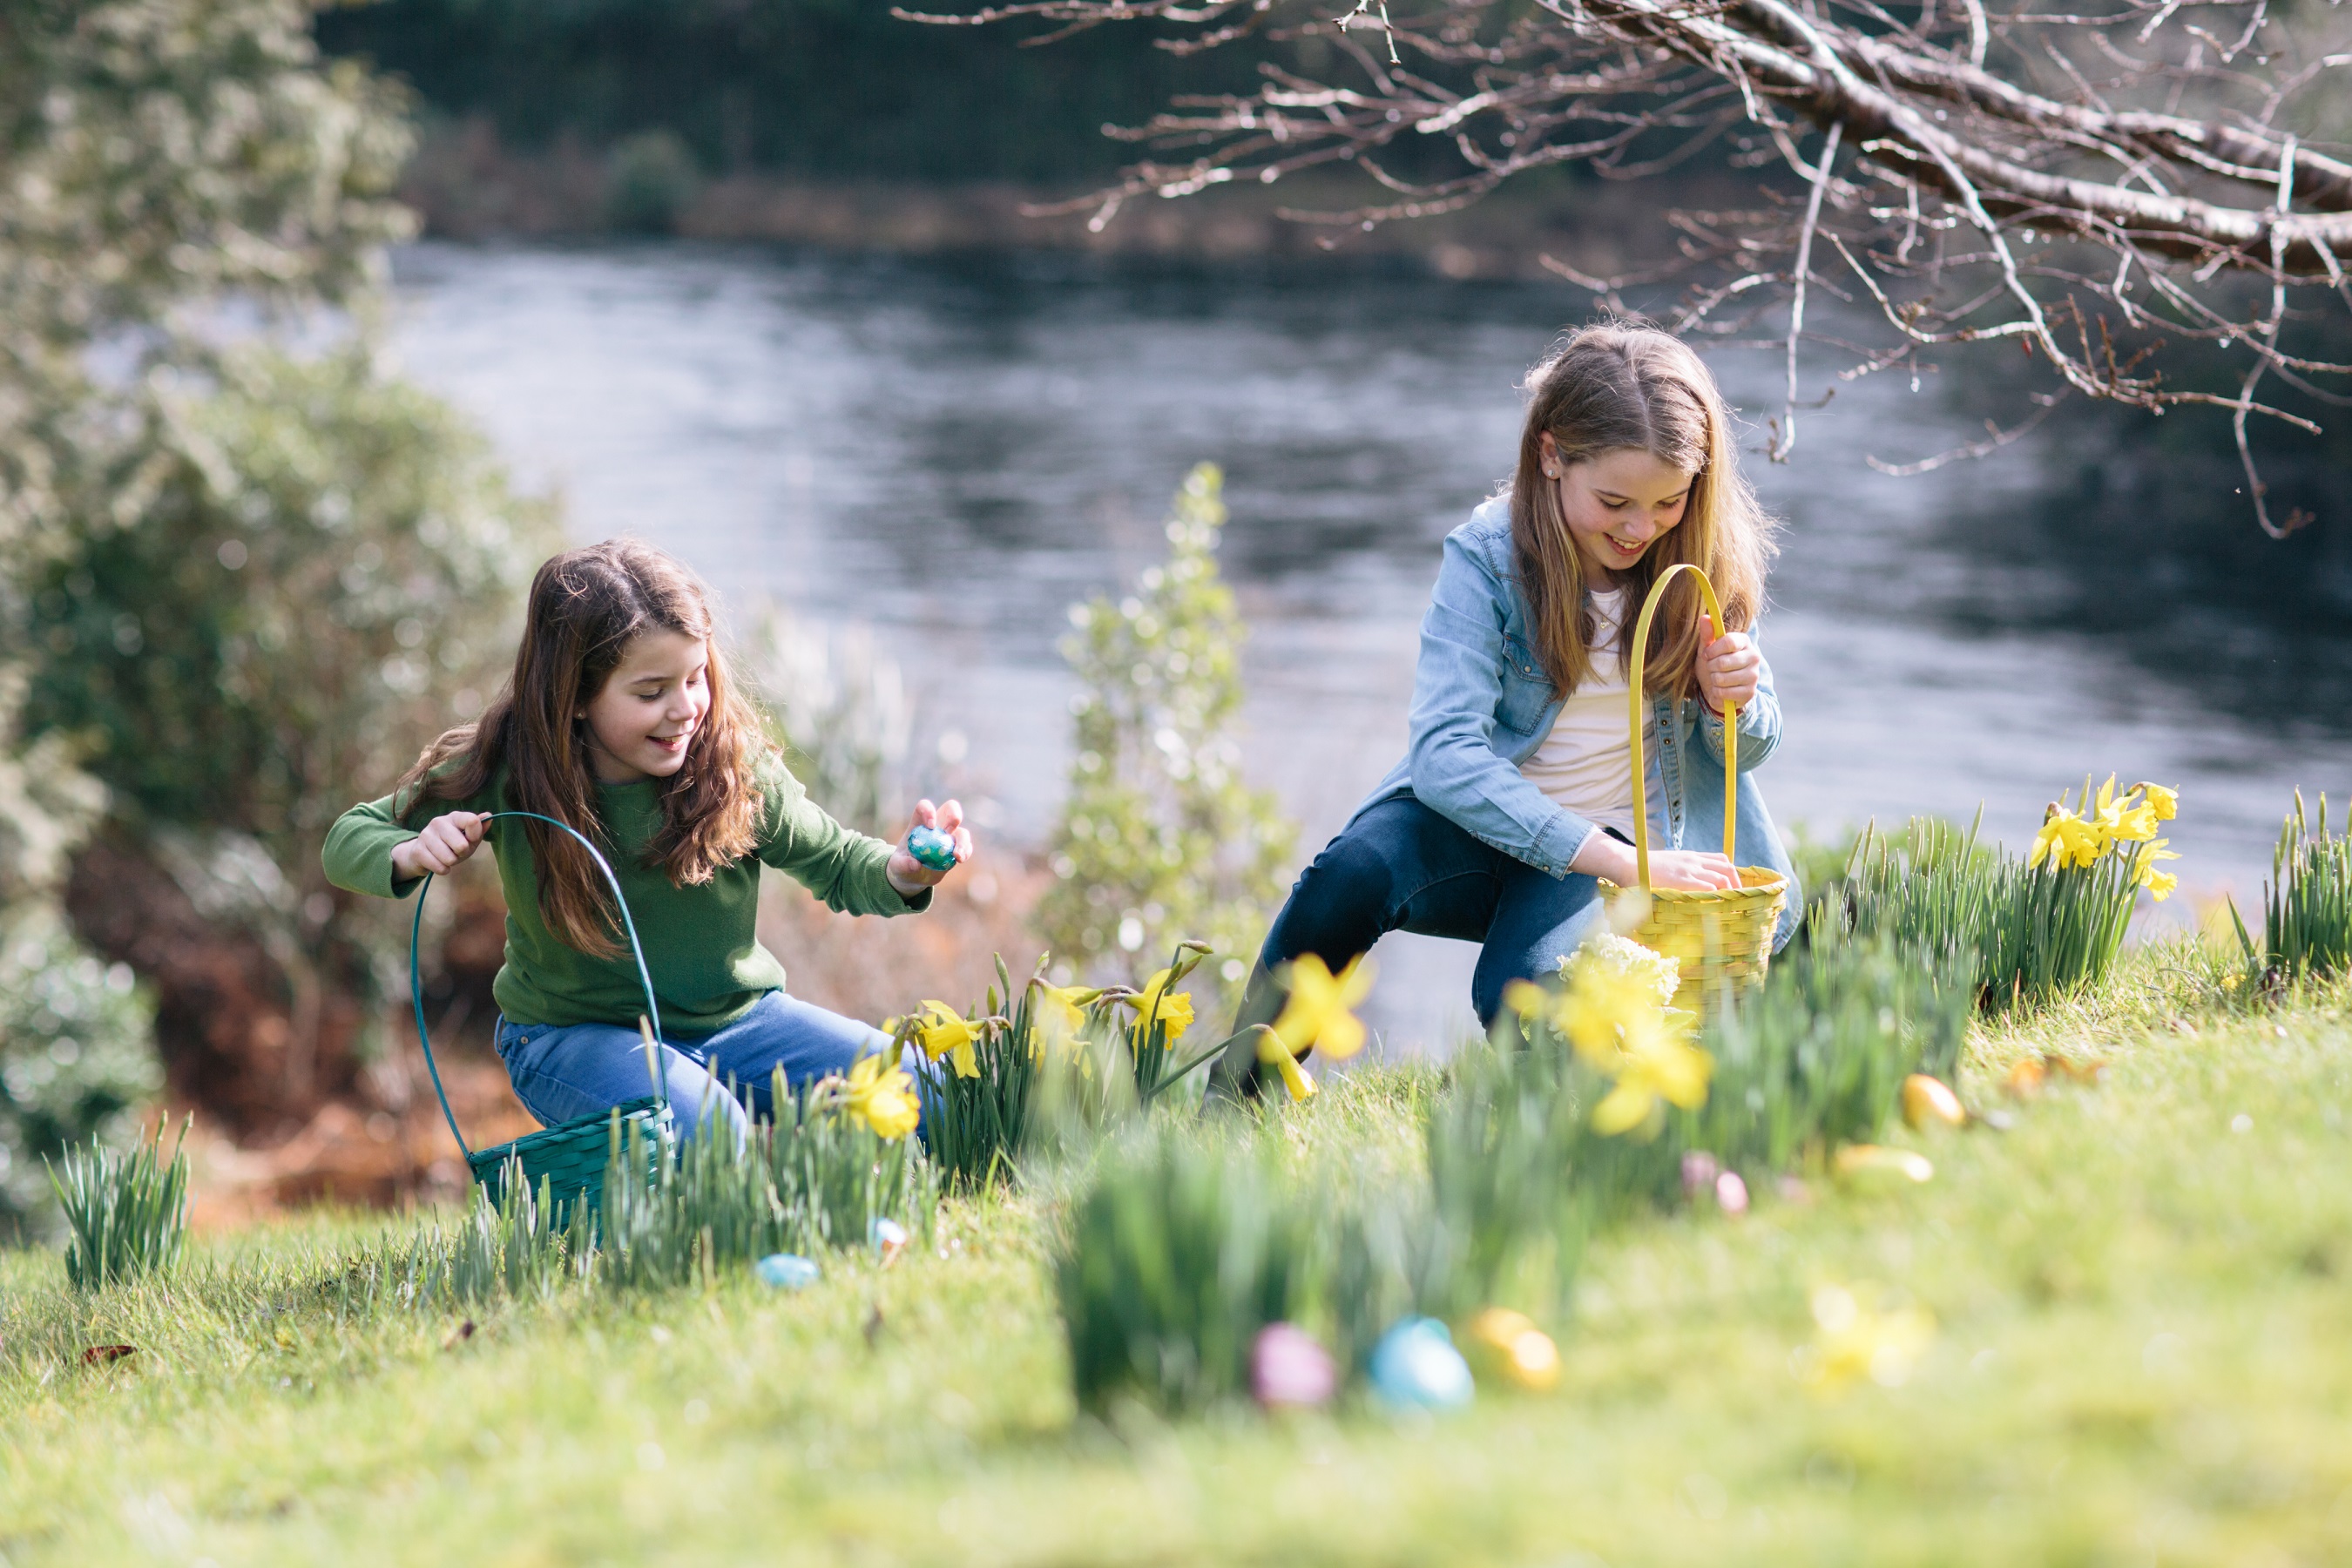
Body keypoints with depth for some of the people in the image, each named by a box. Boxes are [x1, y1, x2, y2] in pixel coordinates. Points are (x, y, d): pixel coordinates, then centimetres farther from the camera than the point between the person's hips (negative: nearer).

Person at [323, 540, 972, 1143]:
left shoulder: (735, 764, -12)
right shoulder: (508, 771, -16)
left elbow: (837, 866, 2)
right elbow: (351, 838, -5)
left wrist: (906, 872, -22)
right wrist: (411, 855, -29)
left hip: (736, 1018, 3)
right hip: (574, 1034, -3)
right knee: (697, 1129, -37)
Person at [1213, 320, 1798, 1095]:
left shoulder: (1706, 558, -7)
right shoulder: (1487, 557, -17)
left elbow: (1754, 747, 7)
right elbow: (1446, 752, -29)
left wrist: (1731, 704, -21)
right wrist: (1616, 860, -38)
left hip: (1619, 840, 1)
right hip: (1481, 820, -1)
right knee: (1352, 872, -34)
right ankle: (1236, 1097, -14)